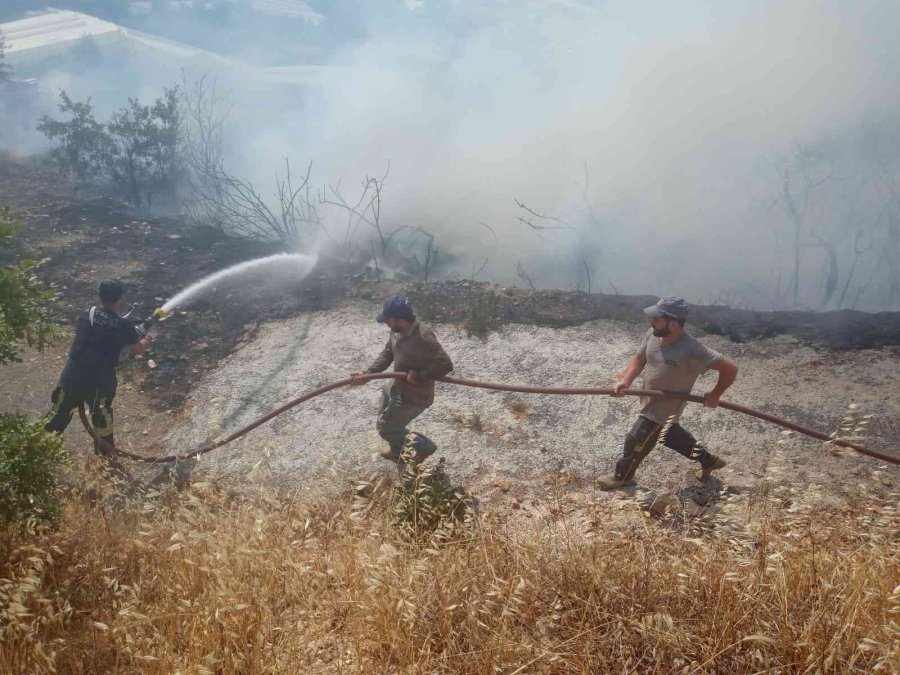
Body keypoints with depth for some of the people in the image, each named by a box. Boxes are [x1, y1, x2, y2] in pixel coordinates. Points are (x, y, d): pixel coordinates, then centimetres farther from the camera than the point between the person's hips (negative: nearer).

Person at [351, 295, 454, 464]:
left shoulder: (423, 337, -33)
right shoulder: (397, 330, -6)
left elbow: (445, 364, -34)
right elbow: (387, 354, 5)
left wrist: (419, 376, -28)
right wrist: (367, 374, -6)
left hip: (414, 395, -9)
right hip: (397, 386, 9)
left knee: (385, 427, 2)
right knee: (384, 416, 26)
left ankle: (424, 446, 20)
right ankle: (398, 450, 51)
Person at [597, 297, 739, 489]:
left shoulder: (692, 351, -34)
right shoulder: (653, 334, -16)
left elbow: (730, 367, -27)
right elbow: (639, 358, -1)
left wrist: (715, 395, -17)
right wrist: (625, 381, -18)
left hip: (665, 407, -7)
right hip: (650, 401, 7)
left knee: (636, 441, 8)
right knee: (669, 433, 28)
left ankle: (622, 476, 37)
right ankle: (708, 460, 48)